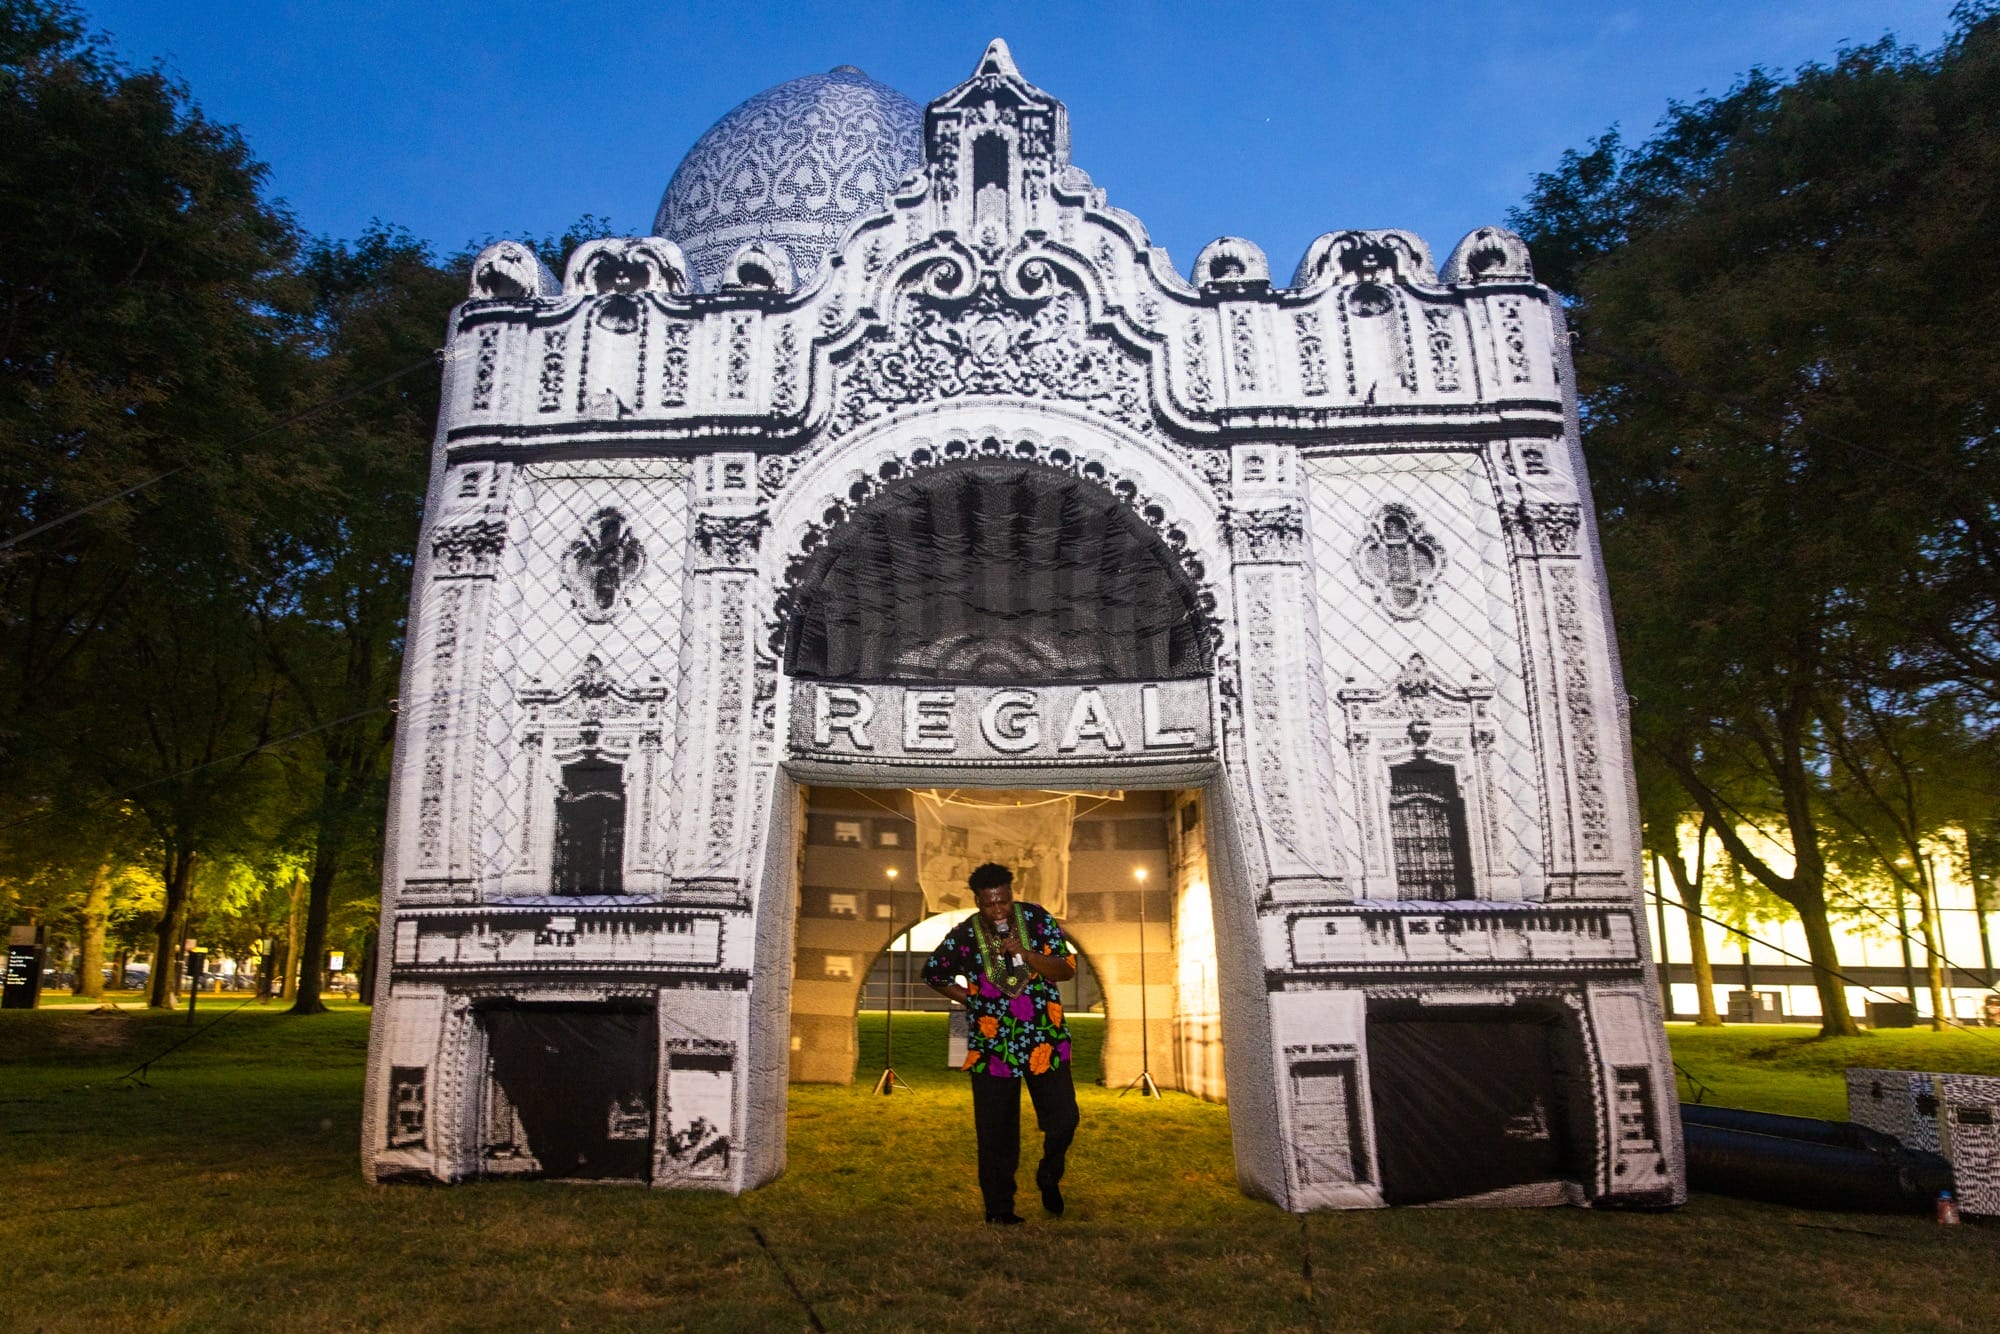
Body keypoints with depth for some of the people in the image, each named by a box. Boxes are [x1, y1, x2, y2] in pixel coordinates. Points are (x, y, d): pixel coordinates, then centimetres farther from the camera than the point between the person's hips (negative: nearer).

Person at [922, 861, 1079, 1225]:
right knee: (996, 1133, 2)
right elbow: (933, 973, 13)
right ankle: (999, 1208, 19)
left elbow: (1066, 969, -6)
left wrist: (1027, 954, -22)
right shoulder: (963, 936, -4)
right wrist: (971, 999, 5)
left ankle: (1049, 1178, 29)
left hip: (1045, 1041, 1)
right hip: (991, 1045, 0)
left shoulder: (1037, 919, -4)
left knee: (1064, 1120, -1)